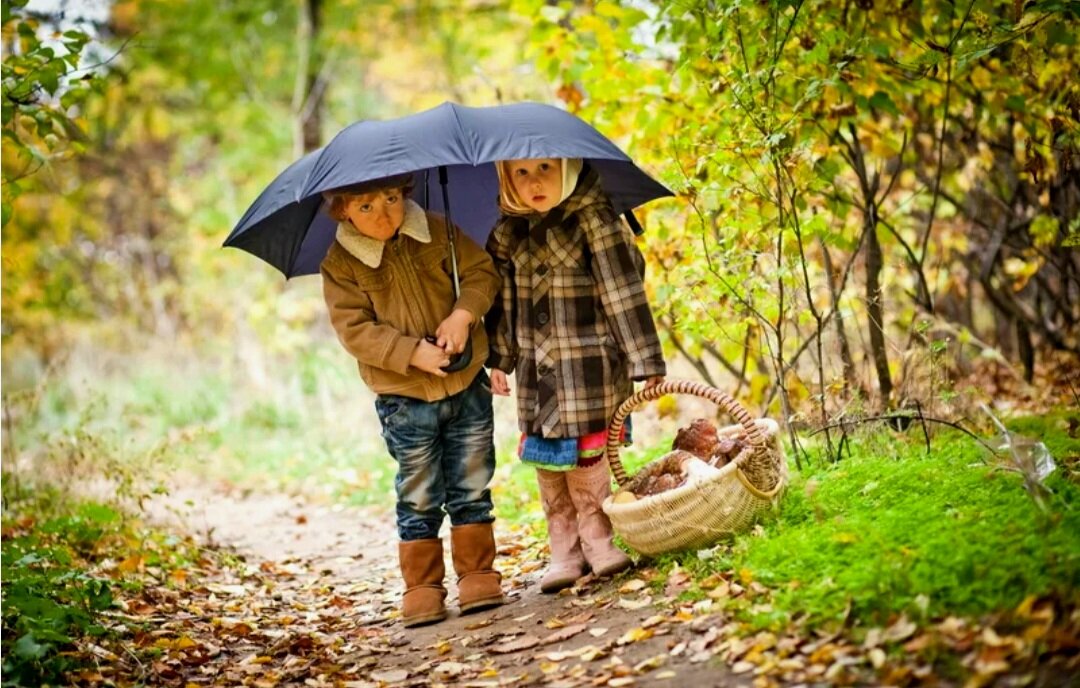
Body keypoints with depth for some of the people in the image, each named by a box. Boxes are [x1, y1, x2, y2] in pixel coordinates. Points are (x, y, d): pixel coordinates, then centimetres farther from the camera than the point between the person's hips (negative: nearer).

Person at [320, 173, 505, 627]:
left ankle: (478, 576, 20)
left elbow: (481, 271, 1)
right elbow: (354, 330, -12)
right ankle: (422, 589, 16)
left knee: (472, 490, 9)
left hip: (466, 384, 2)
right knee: (418, 499, 5)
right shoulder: (341, 264, -8)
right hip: (403, 398, -2)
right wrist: (413, 352, -22)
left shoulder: (437, 232, 0)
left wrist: (462, 314, -18)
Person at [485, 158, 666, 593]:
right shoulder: (508, 231, 5)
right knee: (548, 462, 7)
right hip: (536, 373, 5)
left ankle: (597, 540, 15)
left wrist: (645, 362, -14)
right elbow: (502, 297, 14)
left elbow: (624, 291, -12)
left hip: (589, 371, -5)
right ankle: (565, 552, 17)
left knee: (585, 456, -2)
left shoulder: (594, 220, -10)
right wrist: (499, 358, 13)